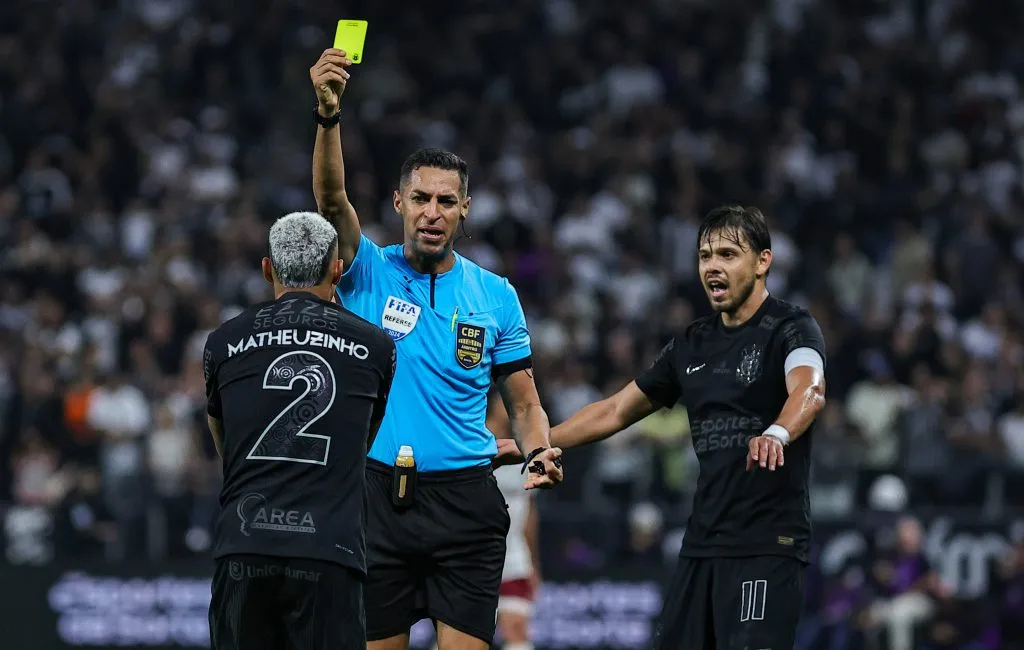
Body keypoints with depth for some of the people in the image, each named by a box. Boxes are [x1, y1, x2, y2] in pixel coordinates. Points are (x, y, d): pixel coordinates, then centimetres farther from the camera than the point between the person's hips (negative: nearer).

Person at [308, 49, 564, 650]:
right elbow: (332, 199, -15)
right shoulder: (368, 273, 3)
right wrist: (329, 114, -32)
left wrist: (540, 454, -10)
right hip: (377, 495, 0)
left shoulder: (497, 296, 7)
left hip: (464, 503, 0)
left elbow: (523, 402, 12)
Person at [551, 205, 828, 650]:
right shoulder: (691, 345, 14)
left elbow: (809, 390, -29)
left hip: (767, 543, -7)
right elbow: (614, 412, 23)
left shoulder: (791, 328, -7)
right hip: (701, 542, 7)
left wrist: (776, 434, -50)